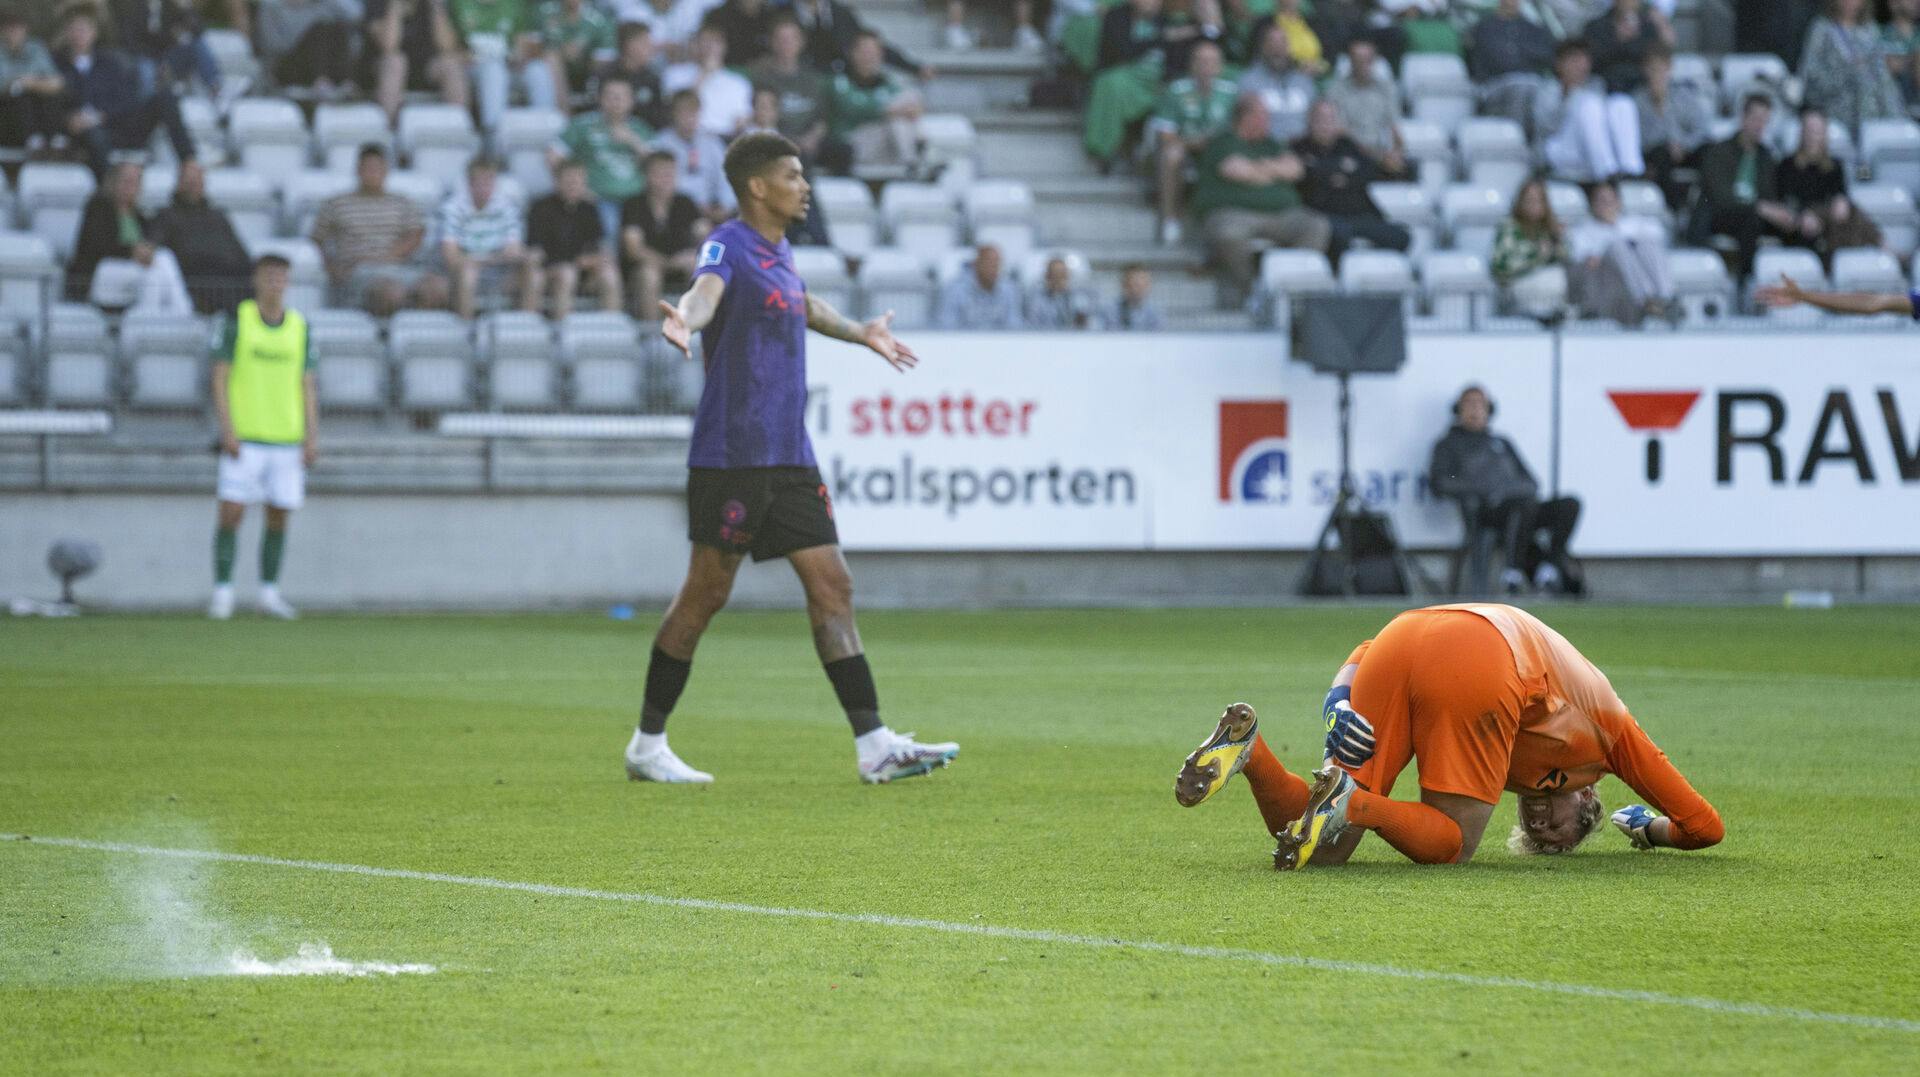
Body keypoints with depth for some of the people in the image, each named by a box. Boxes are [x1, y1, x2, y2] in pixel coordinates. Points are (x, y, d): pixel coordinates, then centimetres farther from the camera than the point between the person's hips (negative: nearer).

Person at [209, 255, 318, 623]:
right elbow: (220, 378, -3)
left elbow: (307, 386, 10)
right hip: (244, 438, -3)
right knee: (231, 512, -9)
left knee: (279, 517, 5)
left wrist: (312, 437, 2)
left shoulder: (300, 327, 8)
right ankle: (222, 592, -2)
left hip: (288, 440, 3)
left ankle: (269, 593, 15)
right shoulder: (235, 321, -1)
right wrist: (227, 429, -12)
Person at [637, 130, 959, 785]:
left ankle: (873, 744, -1)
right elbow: (706, 290, -33)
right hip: (732, 454, -8)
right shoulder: (728, 246, -9)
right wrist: (685, 318, -55)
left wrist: (861, 333, 54)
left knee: (832, 588, 1)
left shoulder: (778, 252, 16)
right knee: (706, 594, -2)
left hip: (790, 459, 8)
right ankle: (647, 744, 9)